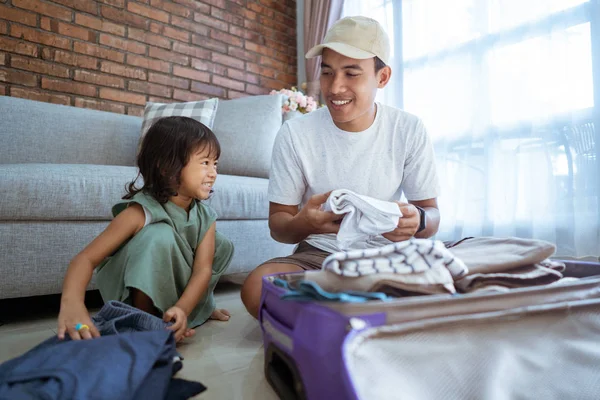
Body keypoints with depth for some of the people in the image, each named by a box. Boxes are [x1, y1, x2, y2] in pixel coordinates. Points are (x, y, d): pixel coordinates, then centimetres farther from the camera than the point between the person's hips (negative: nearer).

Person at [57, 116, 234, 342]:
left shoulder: (205, 216, -11)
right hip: (131, 298, -6)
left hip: (178, 292, 7)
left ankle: (202, 306, 15)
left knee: (221, 245, -2)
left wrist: (183, 309, -38)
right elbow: (87, 258, -31)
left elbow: (203, 269, -19)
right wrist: (72, 303, -51)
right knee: (159, 236, -33)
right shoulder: (140, 212, -27)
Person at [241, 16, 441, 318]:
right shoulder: (295, 134, -8)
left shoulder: (410, 131, -5)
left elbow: (432, 216, 0)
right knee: (256, 288, -30)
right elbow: (277, 223, -4)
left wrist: (417, 220, -25)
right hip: (318, 256, 0)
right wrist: (304, 223, -29)